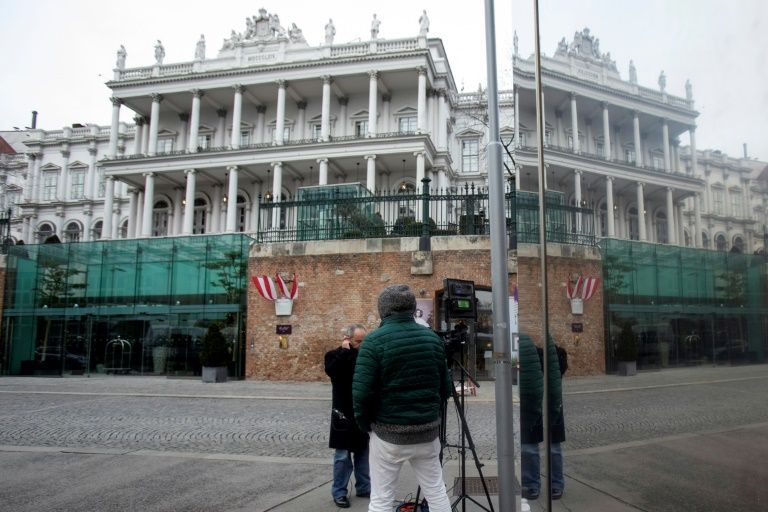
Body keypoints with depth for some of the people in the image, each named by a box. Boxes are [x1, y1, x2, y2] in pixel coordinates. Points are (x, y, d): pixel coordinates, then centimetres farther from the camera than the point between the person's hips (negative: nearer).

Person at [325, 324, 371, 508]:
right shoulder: (335, 355, -5)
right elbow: (331, 370, -27)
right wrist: (345, 350, -21)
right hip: (344, 414, -5)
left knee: (364, 453, 14)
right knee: (343, 455, 2)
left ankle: (363, 487, 27)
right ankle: (339, 492, 14)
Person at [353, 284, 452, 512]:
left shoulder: (375, 341, -14)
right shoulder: (433, 338, 1)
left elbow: (362, 391, -17)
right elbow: (445, 386, 7)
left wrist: (365, 424, 0)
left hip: (389, 431, -4)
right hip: (428, 429, 4)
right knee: (436, 491, 19)